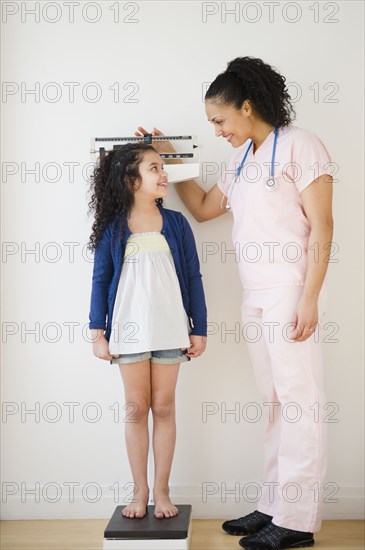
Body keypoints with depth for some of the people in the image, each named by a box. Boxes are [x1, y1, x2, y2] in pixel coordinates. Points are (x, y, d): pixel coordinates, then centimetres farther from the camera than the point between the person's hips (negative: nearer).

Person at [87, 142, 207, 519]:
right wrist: (97, 333, -2)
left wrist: (199, 329, 3)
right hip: (129, 330, -1)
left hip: (170, 329, 1)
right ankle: (140, 491, 17)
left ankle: (161, 491, 17)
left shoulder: (176, 224, 4)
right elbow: (100, 281, 2)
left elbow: (193, 278, 5)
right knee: (136, 408, 6)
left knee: (164, 407, 6)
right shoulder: (112, 228, 1)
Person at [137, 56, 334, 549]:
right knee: (276, 402, 11)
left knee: (300, 401, -3)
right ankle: (274, 506, 18)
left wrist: (309, 299, -16)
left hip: (291, 293, -8)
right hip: (255, 297, 8)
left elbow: (321, 226, -11)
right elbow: (203, 208, 25)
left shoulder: (299, 145, -6)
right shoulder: (242, 160, 17)